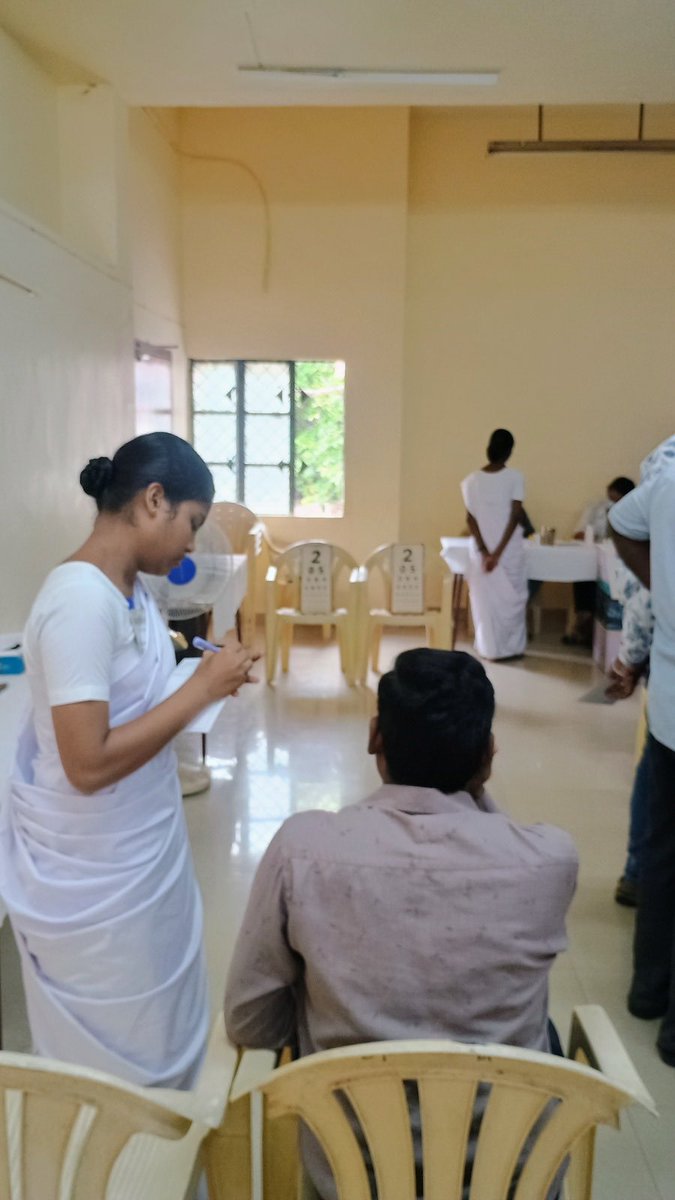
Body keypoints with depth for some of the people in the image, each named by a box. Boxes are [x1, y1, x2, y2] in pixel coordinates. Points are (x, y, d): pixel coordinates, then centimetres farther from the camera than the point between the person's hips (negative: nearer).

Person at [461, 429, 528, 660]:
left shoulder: (471, 480, -1)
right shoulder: (515, 477, -7)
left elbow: (470, 518, -6)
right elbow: (515, 517, -13)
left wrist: (484, 551, -8)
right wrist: (498, 552, -12)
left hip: (481, 551, 2)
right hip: (510, 551, -2)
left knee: (485, 599, 10)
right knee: (511, 598, 10)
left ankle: (490, 649, 14)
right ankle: (512, 648, 15)